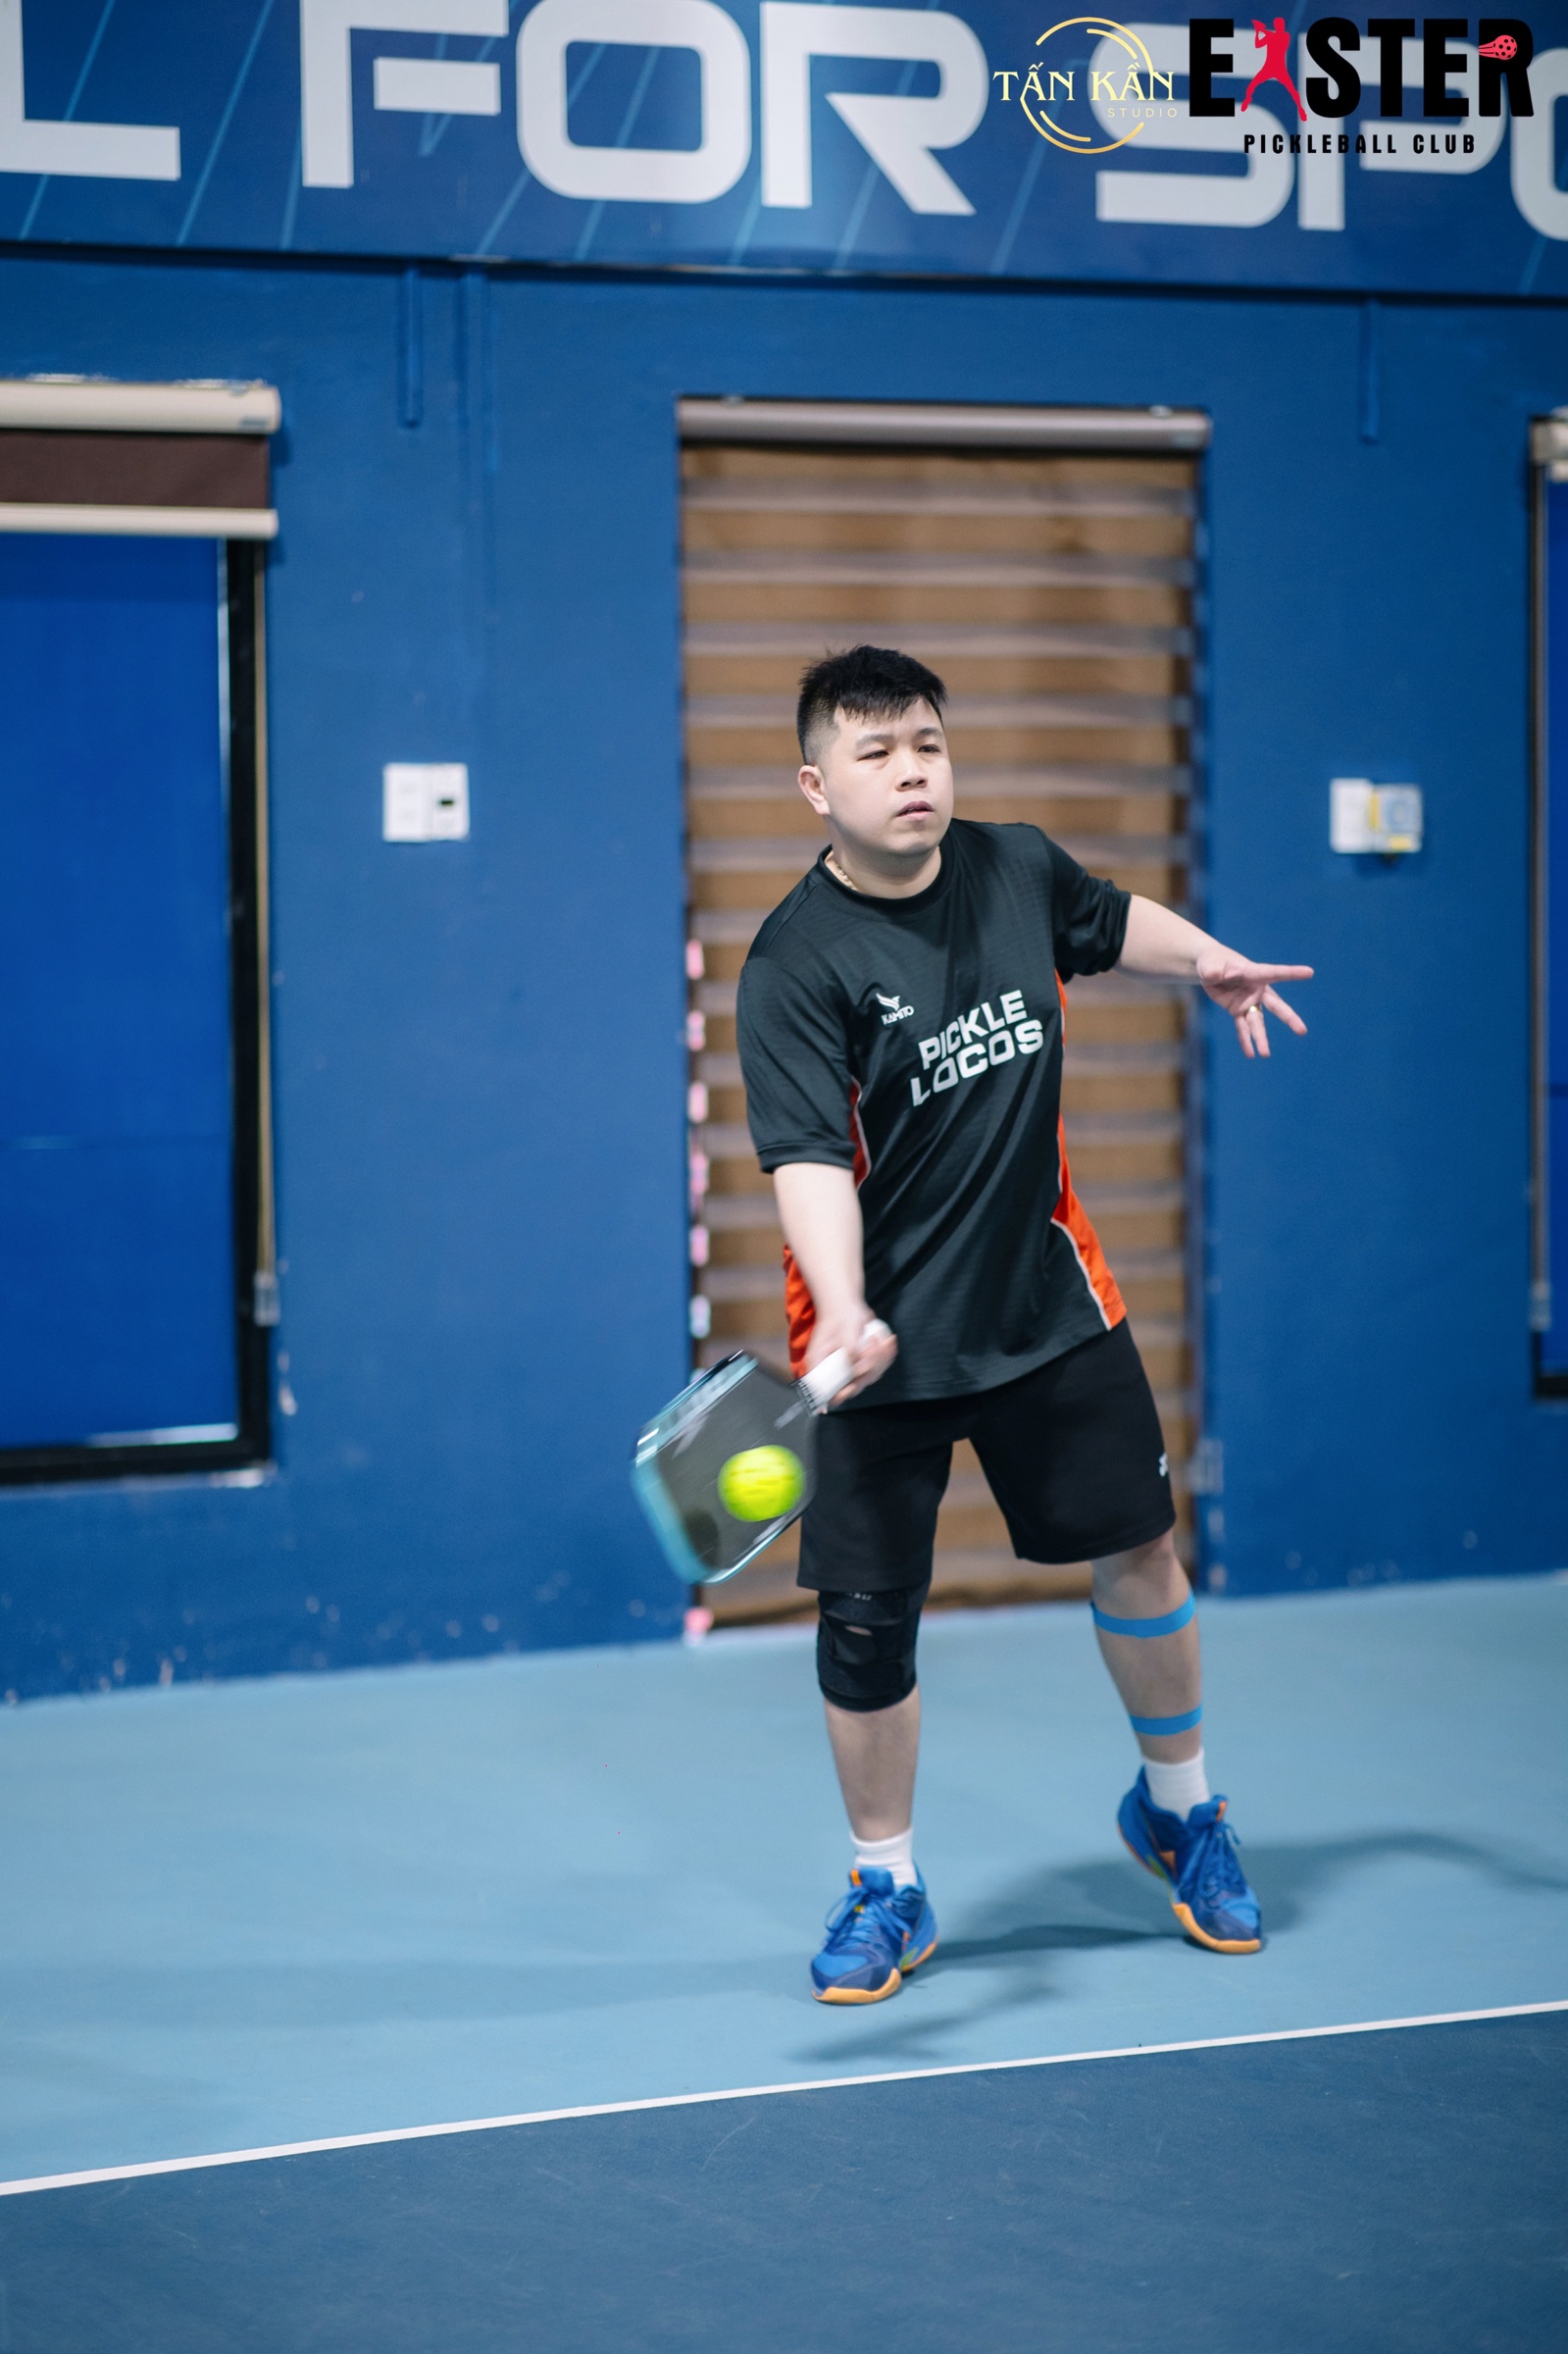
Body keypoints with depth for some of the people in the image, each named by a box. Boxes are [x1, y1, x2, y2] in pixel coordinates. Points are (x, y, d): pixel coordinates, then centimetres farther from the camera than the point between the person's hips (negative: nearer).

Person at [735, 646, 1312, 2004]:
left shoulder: (1020, 871, -2)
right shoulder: (797, 965, -18)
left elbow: (1110, 924, 24)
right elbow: (808, 1159, -28)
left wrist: (1210, 962, 26)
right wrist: (844, 1312, -41)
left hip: (1049, 1305, 4)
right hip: (883, 1341, -4)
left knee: (1139, 1543, 11)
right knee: (866, 1619, -2)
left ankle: (1177, 1806, 37)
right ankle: (888, 1890, 20)